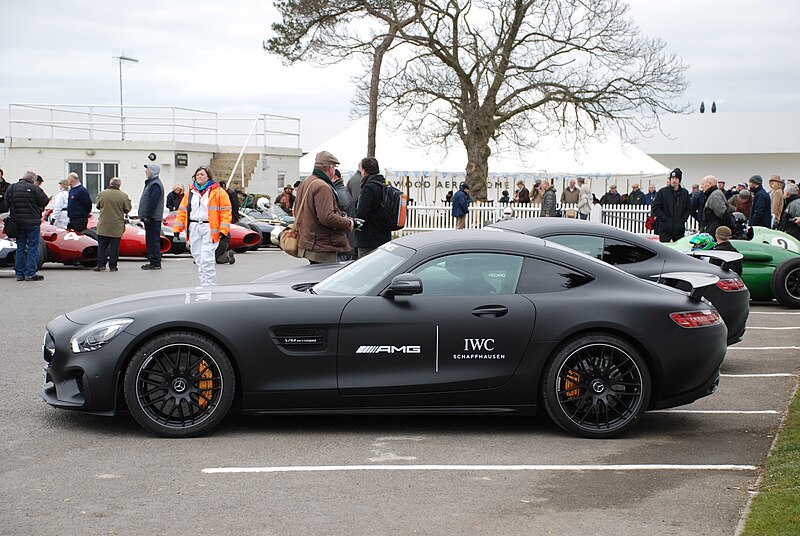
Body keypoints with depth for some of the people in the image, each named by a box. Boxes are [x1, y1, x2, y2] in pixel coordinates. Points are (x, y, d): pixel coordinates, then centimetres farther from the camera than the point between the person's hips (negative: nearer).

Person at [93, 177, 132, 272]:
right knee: (114, 247, 5)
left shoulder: (101, 194, -4)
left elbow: (98, 206, 9)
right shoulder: (123, 196, -8)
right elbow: (127, 209, -1)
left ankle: (101, 264, 4)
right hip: (117, 227, 0)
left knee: (102, 246, 8)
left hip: (103, 226, 0)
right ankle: (113, 266, 6)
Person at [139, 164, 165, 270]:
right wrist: (144, 216, 21)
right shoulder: (151, 183, 19)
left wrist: (147, 216, -23)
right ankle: (152, 261, 19)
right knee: (150, 240, 14)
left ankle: (155, 263, -8)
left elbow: (153, 202, -22)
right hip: (150, 218, 11)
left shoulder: (155, 184, -15)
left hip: (153, 219, -11)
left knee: (153, 240, -9)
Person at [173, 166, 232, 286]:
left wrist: (223, 230, -13)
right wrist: (176, 228, 6)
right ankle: (204, 283, 14)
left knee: (207, 259, -12)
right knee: (198, 257, 6)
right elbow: (182, 211, 15)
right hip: (194, 228, 5)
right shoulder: (191, 192, 15)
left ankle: (208, 286, -9)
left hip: (209, 229, -5)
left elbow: (225, 211, -3)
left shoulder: (218, 191, 1)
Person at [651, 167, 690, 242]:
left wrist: (683, 219, -2)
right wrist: (665, 219, -10)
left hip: (680, 229, 3)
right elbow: (655, 208, -2)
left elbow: (688, 209, 13)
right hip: (665, 228, -3)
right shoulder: (662, 192, 0)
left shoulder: (685, 193, 8)